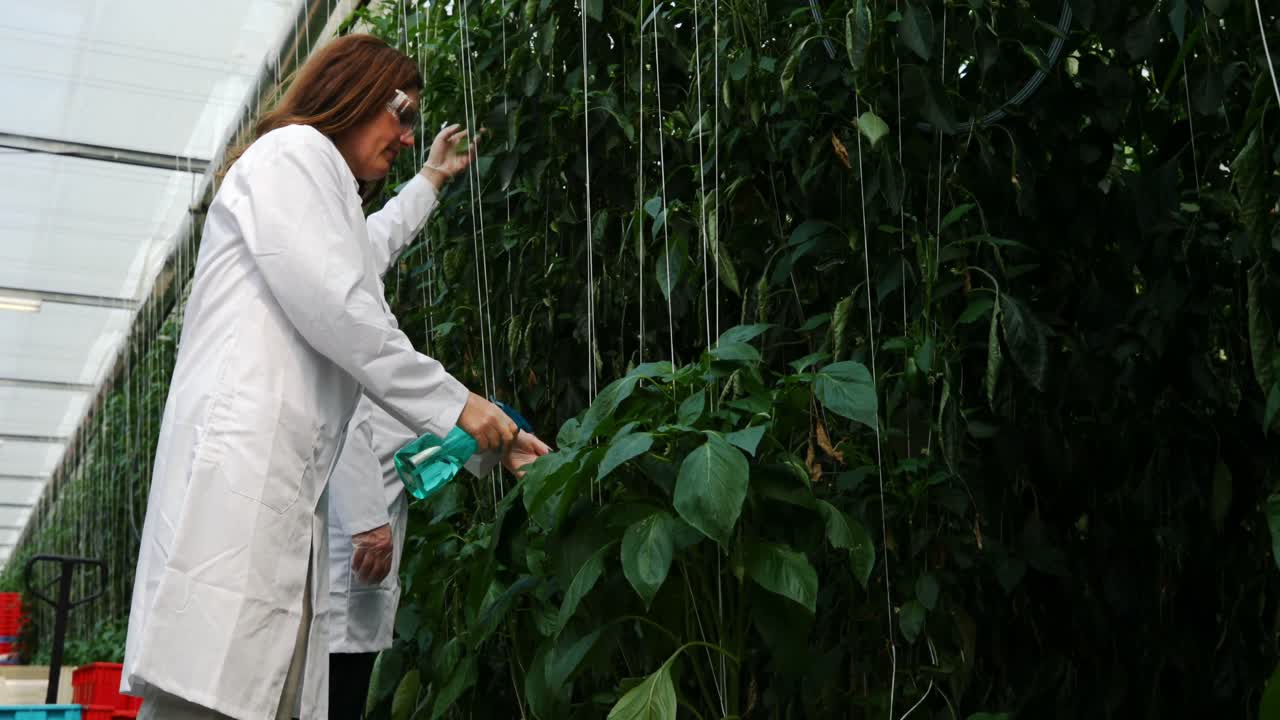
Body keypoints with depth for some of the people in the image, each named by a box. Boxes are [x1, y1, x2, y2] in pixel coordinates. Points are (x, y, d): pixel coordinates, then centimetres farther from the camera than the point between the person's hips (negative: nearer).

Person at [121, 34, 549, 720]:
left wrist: (431, 178, 69)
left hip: (284, 491, 10)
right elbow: (334, 306, -9)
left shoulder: (318, 180, 34)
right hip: (241, 463, -10)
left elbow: (370, 246, 58)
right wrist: (455, 404, -3)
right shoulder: (294, 150, 4)